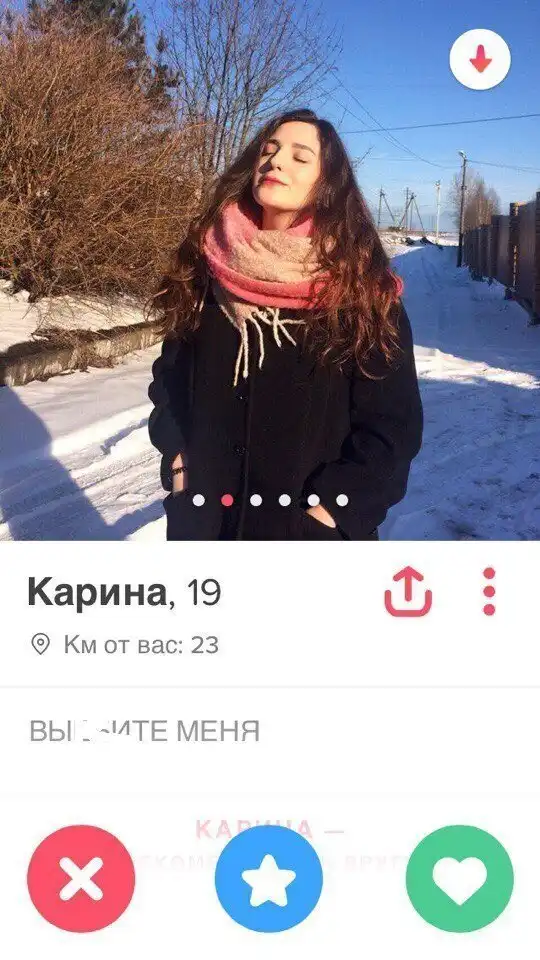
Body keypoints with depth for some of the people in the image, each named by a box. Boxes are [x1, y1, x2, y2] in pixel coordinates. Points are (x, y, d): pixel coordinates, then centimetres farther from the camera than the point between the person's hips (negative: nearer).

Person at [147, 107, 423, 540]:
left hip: (310, 526, -3)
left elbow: (392, 424, -9)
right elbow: (170, 375, 10)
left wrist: (331, 506, -15)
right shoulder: (207, 269, 0)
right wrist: (178, 460, -2)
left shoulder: (362, 291, -9)